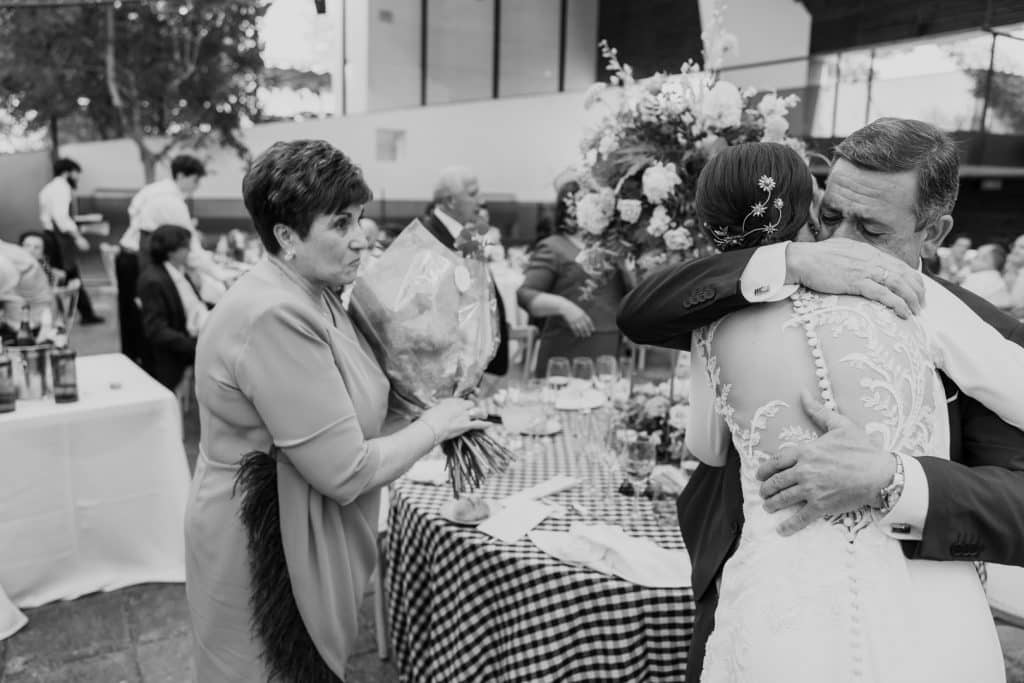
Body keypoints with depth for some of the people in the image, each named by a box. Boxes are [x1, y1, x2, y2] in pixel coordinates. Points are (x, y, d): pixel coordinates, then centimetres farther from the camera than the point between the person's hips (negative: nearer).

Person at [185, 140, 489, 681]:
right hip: (264, 550, -9)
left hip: (303, 537, 9)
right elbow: (345, 474, -27)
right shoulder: (274, 317, -28)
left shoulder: (312, 294, 3)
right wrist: (433, 425, -14)